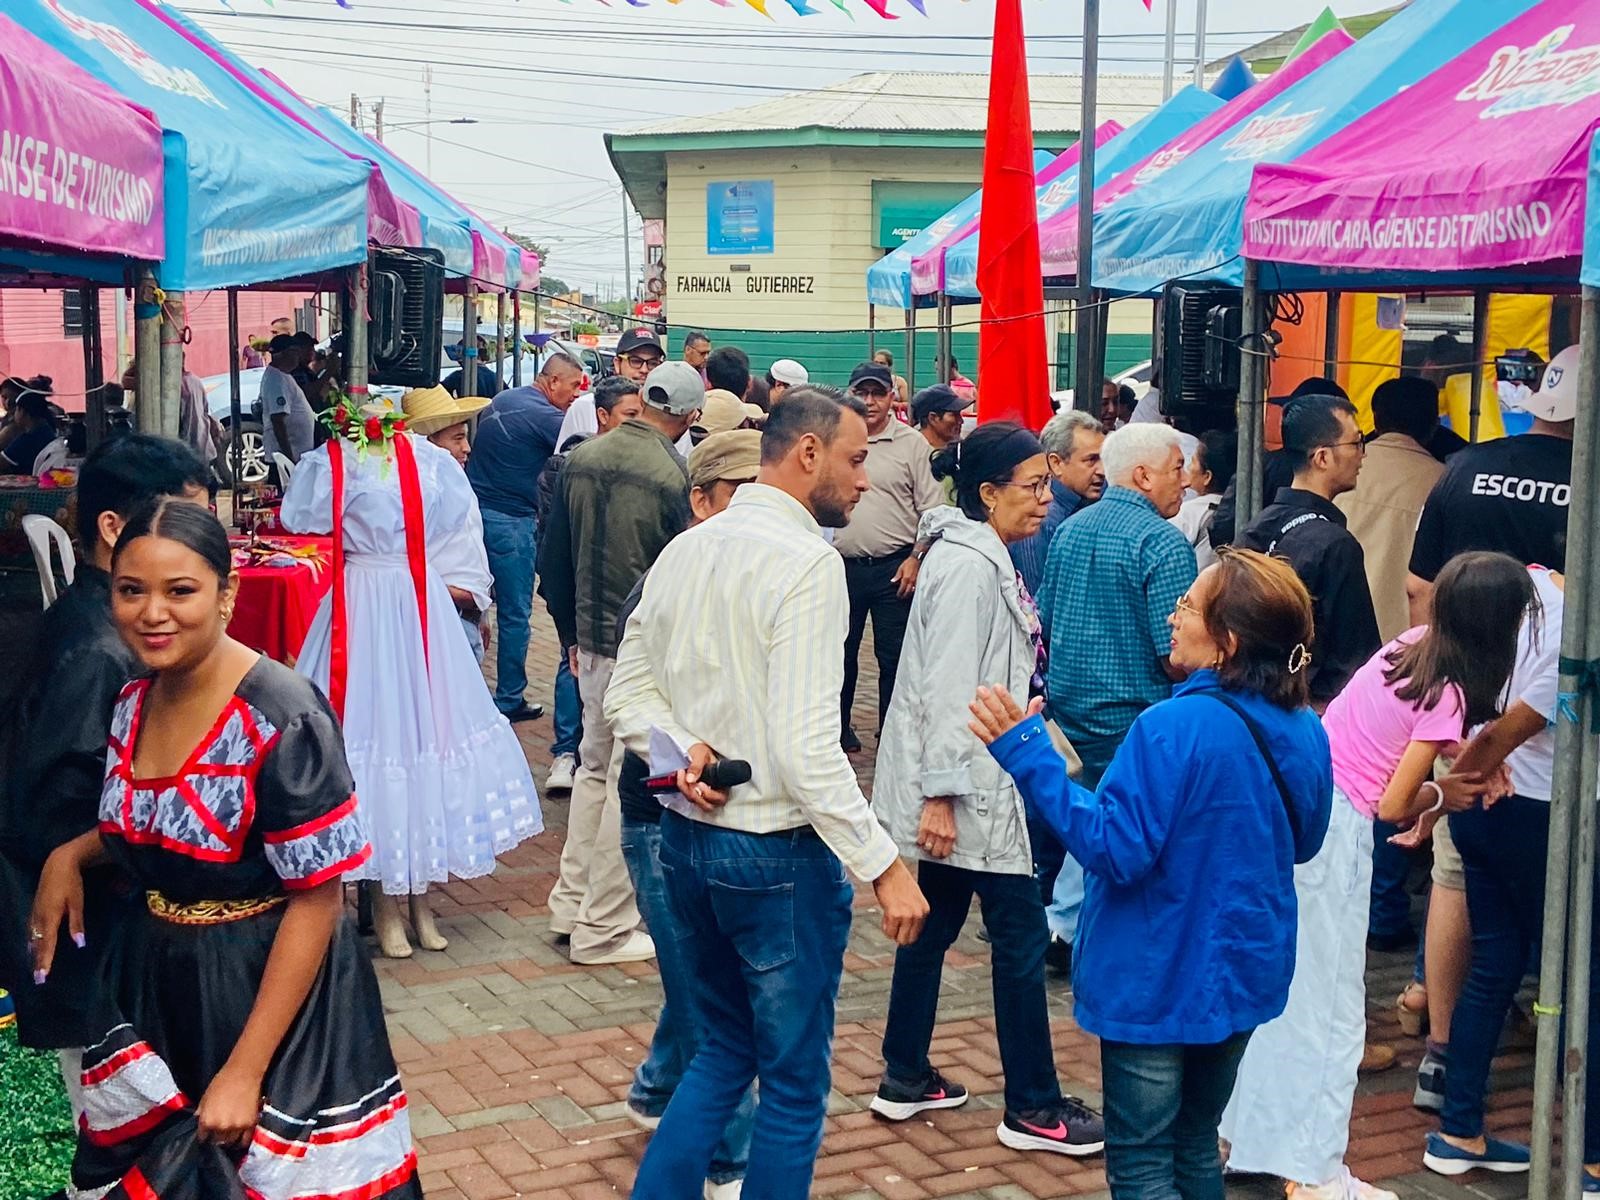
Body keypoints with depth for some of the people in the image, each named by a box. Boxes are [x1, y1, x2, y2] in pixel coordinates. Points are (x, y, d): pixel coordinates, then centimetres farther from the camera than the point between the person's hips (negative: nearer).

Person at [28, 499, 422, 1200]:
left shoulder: (280, 719, -22)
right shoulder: (132, 706, 0)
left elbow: (316, 900, -21)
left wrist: (246, 1070, -21)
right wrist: (71, 855, -2)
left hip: (271, 993, -7)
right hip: (151, 992, 7)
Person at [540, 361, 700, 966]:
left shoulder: (581, 459, 3)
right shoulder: (673, 476, -18)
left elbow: (555, 558, 10)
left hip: (591, 640, 7)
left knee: (594, 767, 21)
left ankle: (571, 903, 28)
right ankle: (603, 928, 9)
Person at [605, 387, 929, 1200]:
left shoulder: (684, 550, 6)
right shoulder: (806, 562, -19)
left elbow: (628, 696, 9)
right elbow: (807, 748, -25)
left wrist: (684, 751, -5)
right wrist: (883, 866, -21)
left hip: (687, 836, 8)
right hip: (777, 855, -8)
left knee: (725, 1048, 23)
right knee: (794, 1083, 7)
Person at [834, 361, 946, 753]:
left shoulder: (911, 444, 0)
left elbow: (932, 509, 1)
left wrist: (916, 558, -7)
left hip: (895, 569, -2)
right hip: (842, 565, 2)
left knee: (894, 656, 2)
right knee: (839, 651, 12)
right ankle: (837, 728, 27)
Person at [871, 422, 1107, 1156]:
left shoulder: (986, 557, 12)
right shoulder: (968, 565, -19)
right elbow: (946, 688, -23)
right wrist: (939, 793, -24)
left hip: (979, 780, 10)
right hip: (962, 785, -10)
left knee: (935, 923, 15)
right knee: (1021, 931, -3)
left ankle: (905, 1078, 25)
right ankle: (1032, 1107, 6)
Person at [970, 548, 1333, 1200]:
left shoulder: (1174, 728, -26)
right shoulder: (1305, 731, -3)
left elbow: (1117, 849, -25)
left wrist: (1029, 756, -25)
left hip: (1159, 981, -7)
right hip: (1245, 974, 7)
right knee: (1197, 1147, 23)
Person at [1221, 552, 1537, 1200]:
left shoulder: (1410, 645, 4)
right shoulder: (1451, 693, -15)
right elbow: (1392, 806, -12)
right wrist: (1444, 796, 7)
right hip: (1335, 827, -8)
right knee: (1330, 1004, 4)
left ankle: (1249, 1135, 31)